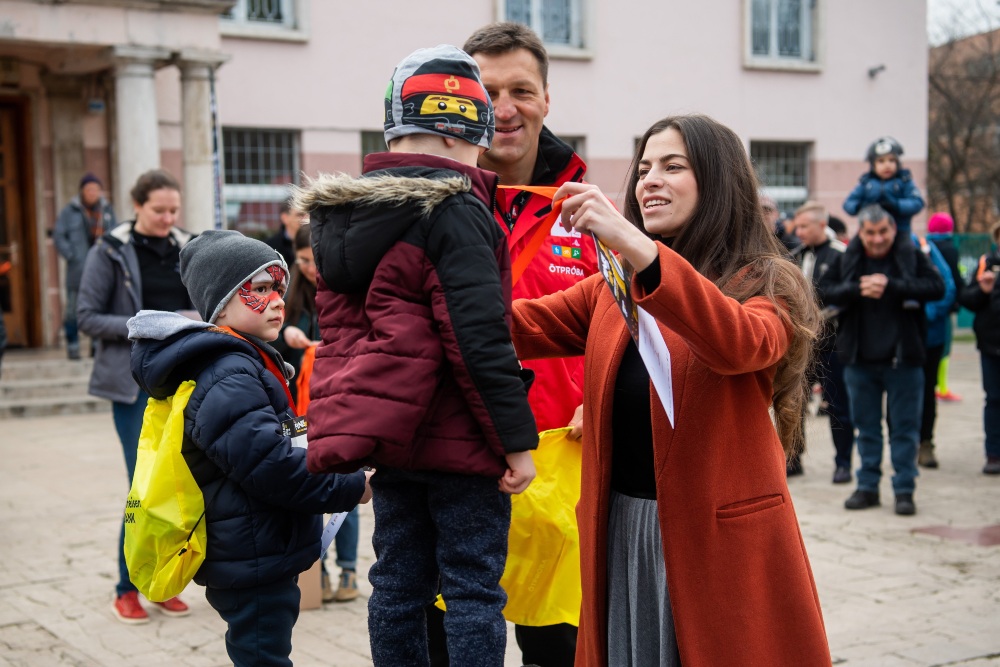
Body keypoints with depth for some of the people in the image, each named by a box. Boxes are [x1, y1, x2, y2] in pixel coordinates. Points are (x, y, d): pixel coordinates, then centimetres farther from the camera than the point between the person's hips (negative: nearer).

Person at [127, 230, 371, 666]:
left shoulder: (246, 363, 14)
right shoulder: (227, 378, -20)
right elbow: (269, 464, -28)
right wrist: (350, 489, -19)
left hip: (258, 559, 11)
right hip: (254, 561, -11)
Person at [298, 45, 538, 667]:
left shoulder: (342, 214, 10)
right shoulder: (454, 213, -16)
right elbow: (479, 340, -20)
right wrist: (517, 440, -14)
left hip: (389, 436, 7)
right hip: (458, 443, -7)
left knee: (398, 582, 14)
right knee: (474, 590, 2)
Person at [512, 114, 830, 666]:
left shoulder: (764, 284, -4)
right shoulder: (612, 286, 12)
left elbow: (741, 342, -26)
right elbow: (526, 327, 1)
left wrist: (637, 247, -36)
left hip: (720, 538, -4)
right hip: (620, 532, 5)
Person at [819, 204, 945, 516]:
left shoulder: (912, 256, -3)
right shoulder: (848, 259, 4)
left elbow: (937, 287, -13)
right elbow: (824, 291, 0)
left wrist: (891, 286, -21)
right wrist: (857, 289, -16)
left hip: (903, 358, -2)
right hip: (860, 358, 3)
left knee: (905, 427, 3)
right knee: (866, 427, 11)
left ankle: (904, 490, 11)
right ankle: (867, 487, 21)